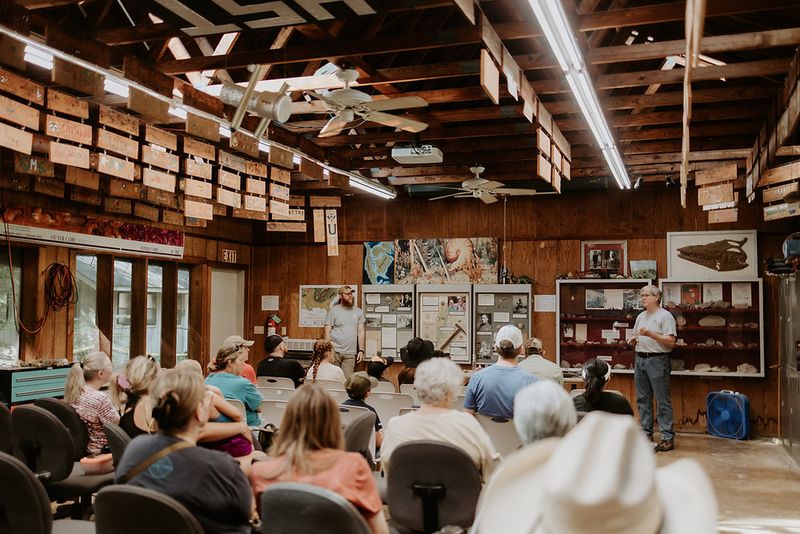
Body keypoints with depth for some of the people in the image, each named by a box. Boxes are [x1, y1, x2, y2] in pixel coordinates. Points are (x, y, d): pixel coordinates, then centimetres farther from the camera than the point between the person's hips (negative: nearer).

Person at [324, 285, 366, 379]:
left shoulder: (358, 311, 11)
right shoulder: (333, 311, 1)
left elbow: (361, 332, 11)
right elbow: (327, 332, -1)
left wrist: (361, 350, 4)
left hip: (350, 353, 2)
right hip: (335, 351, -2)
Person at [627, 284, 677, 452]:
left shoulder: (665, 316, -6)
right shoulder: (641, 316, 18)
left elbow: (671, 342, -14)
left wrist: (650, 334, -19)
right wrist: (633, 340, 3)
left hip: (657, 360, -8)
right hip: (640, 359, 8)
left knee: (662, 400, -6)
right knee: (642, 400, 10)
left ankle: (667, 437, -4)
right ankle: (646, 434, 18)